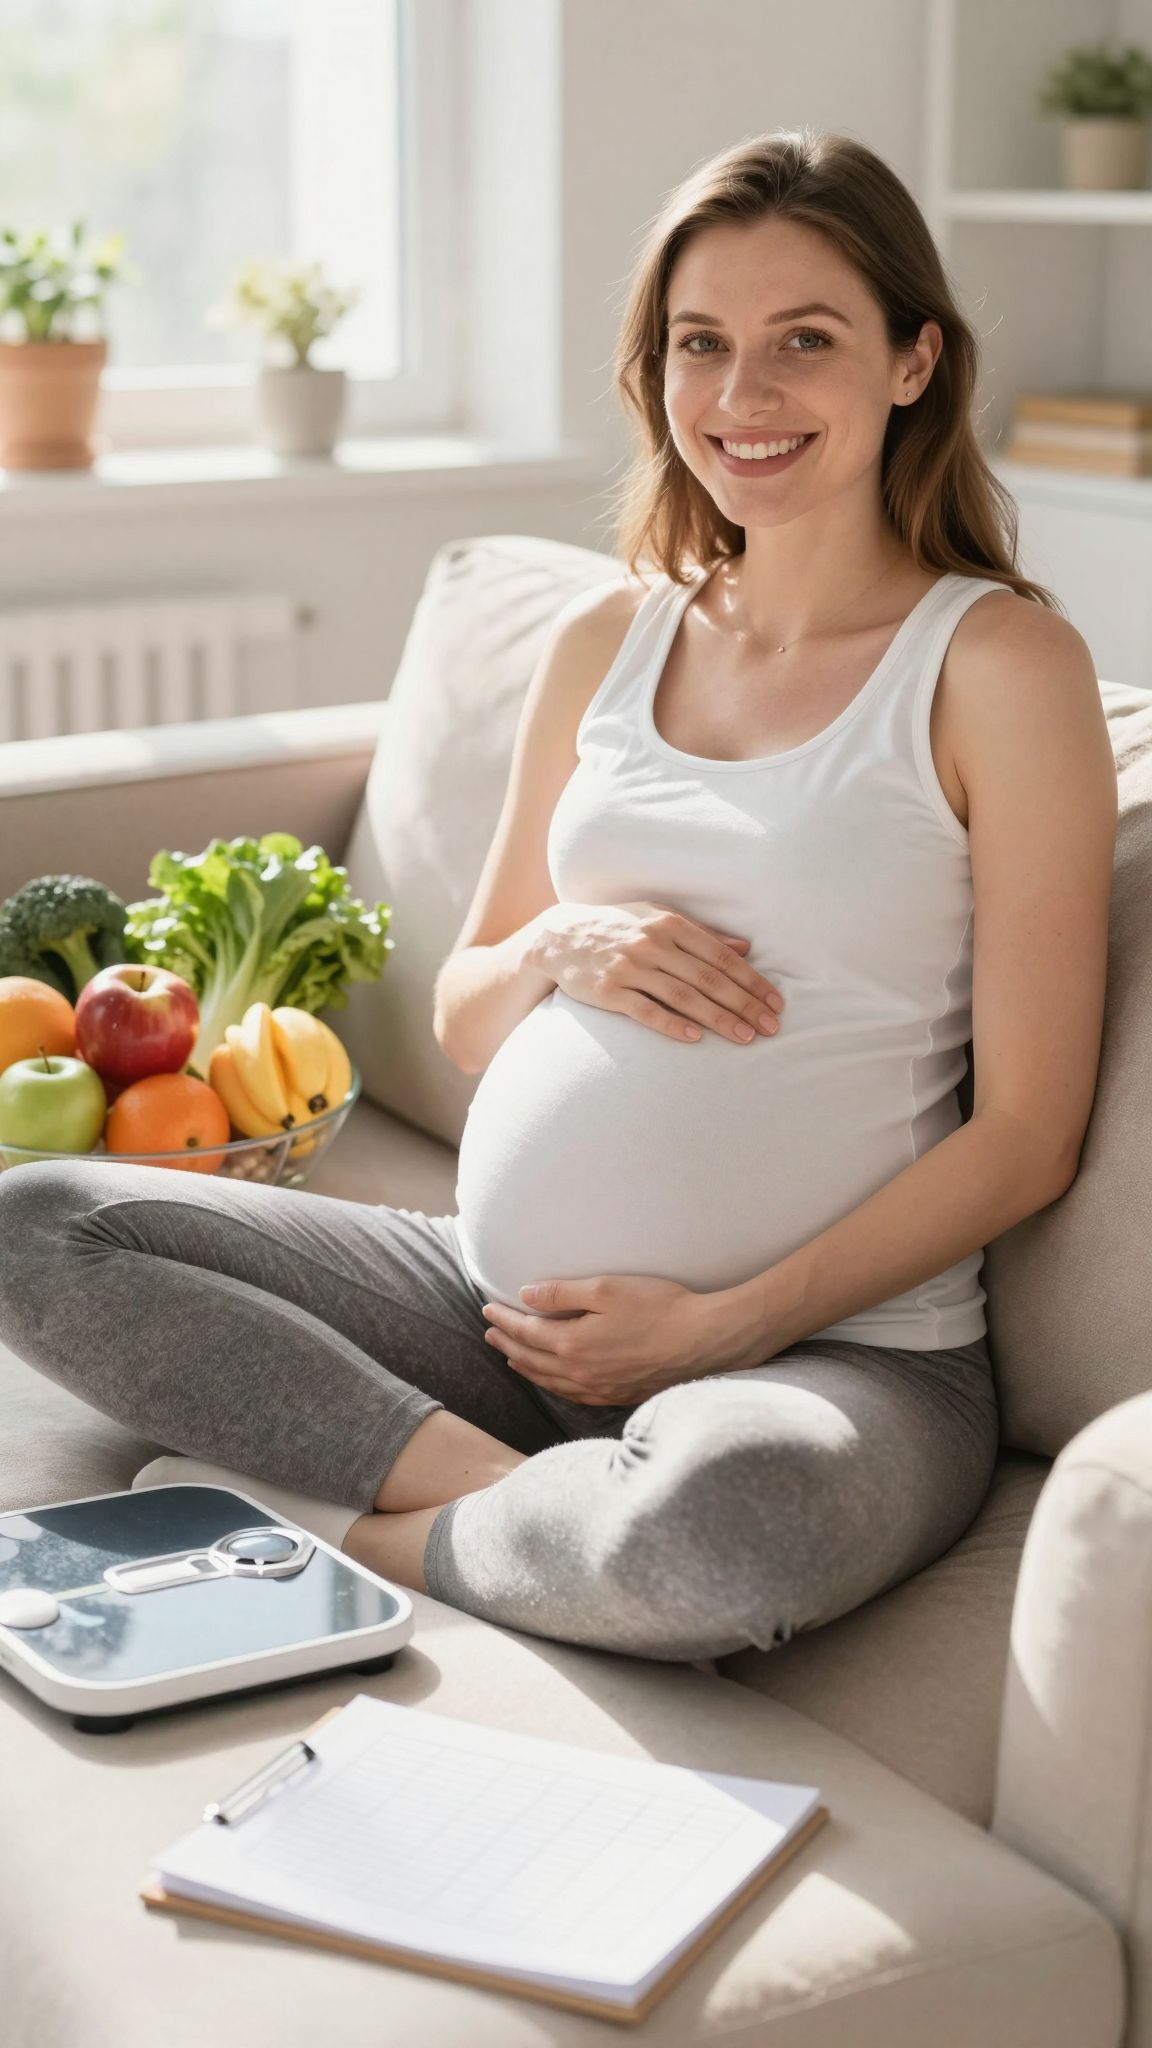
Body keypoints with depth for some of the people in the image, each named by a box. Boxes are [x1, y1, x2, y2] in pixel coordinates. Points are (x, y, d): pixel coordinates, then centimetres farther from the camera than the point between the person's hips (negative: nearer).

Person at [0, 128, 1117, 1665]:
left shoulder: (998, 659, -4)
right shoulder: (608, 638, 12)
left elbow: (1028, 1135, -7)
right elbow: (460, 1022, 17)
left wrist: (727, 1324, -14)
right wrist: (558, 948, -6)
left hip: (836, 1349, -5)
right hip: (504, 1302, 6)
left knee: (719, 1516, -41)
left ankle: (377, 1533, -10)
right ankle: (509, 1492, -15)